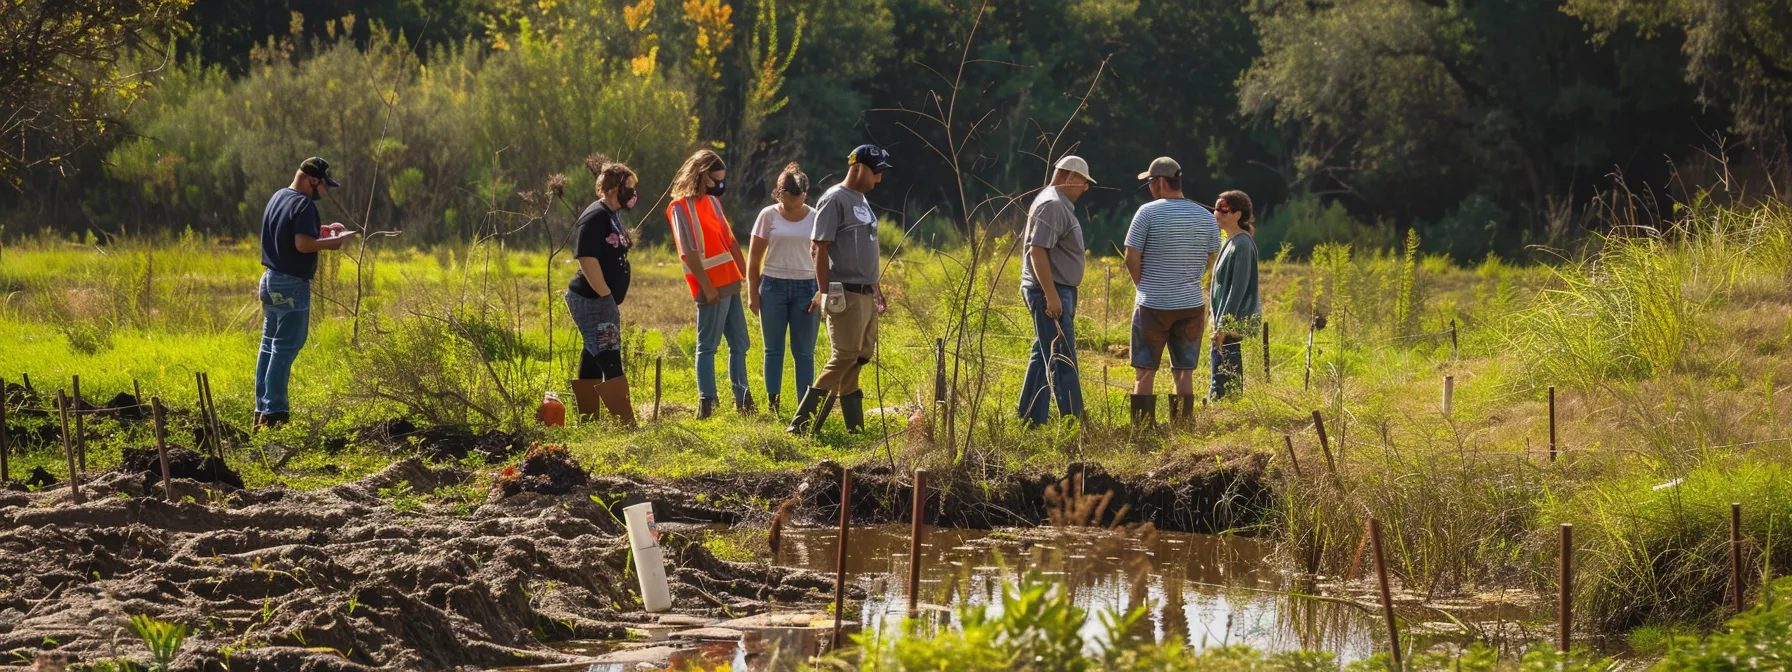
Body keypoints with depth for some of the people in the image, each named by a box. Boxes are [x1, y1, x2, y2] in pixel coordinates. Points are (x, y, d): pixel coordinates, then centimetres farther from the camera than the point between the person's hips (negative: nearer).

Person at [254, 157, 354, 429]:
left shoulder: (278, 197, 13)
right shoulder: (303, 205, -17)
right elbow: (303, 244, -26)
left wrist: (322, 230, 18)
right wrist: (334, 241, -13)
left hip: (270, 280, 10)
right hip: (291, 284, -10)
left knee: (269, 344, 13)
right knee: (286, 347, -6)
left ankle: (262, 410, 15)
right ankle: (274, 412, -6)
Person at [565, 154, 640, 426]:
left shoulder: (612, 215, 14)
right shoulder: (595, 217, -16)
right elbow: (587, 260, -23)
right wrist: (606, 296, -18)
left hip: (603, 301, 10)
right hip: (591, 301, -10)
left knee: (593, 361, 12)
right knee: (611, 363, -9)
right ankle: (626, 424, -9)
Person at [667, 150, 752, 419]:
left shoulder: (713, 201, 15)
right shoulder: (681, 207, -10)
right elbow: (689, 252, -16)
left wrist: (746, 273, 14)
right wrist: (706, 286, -19)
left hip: (730, 283, 9)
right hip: (712, 287, -9)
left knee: (739, 344, 11)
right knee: (708, 346, -5)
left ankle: (742, 399, 17)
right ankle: (706, 402, -2)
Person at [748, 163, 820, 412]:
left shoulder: (815, 218, 3)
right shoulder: (769, 215, 2)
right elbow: (754, 256, 5)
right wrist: (752, 292, 0)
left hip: (805, 288, 0)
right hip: (773, 286, 0)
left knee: (804, 352, 2)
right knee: (773, 349, 5)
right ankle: (772, 405, 10)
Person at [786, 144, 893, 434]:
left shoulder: (862, 201, 18)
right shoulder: (835, 200, -10)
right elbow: (820, 248, -14)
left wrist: (876, 288, 24)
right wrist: (824, 293, -18)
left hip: (867, 294, 9)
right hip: (846, 295, -9)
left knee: (859, 358, 8)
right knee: (844, 358, -12)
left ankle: (854, 427, 11)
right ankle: (802, 426, -13)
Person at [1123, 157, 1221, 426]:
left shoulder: (1148, 213, -9)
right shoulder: (1206, 218, 4)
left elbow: (1132, 259, -7)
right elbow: (1209, 261, 12)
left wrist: (1144, 287, 8)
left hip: (1153, 305, -3)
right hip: (1191, 305, 3)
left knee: (1144, 371, 4)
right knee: (1184, 371, 8)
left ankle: (1143, 428, 2)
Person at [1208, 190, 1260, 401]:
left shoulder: (1242, 245, -15)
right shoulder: (1230, 242, 15)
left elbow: (1239, 287, -19)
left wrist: (1223, 326, -21)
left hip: (1234, 326, -10)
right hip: (1226, 324, 10)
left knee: (1222, 381, -12)